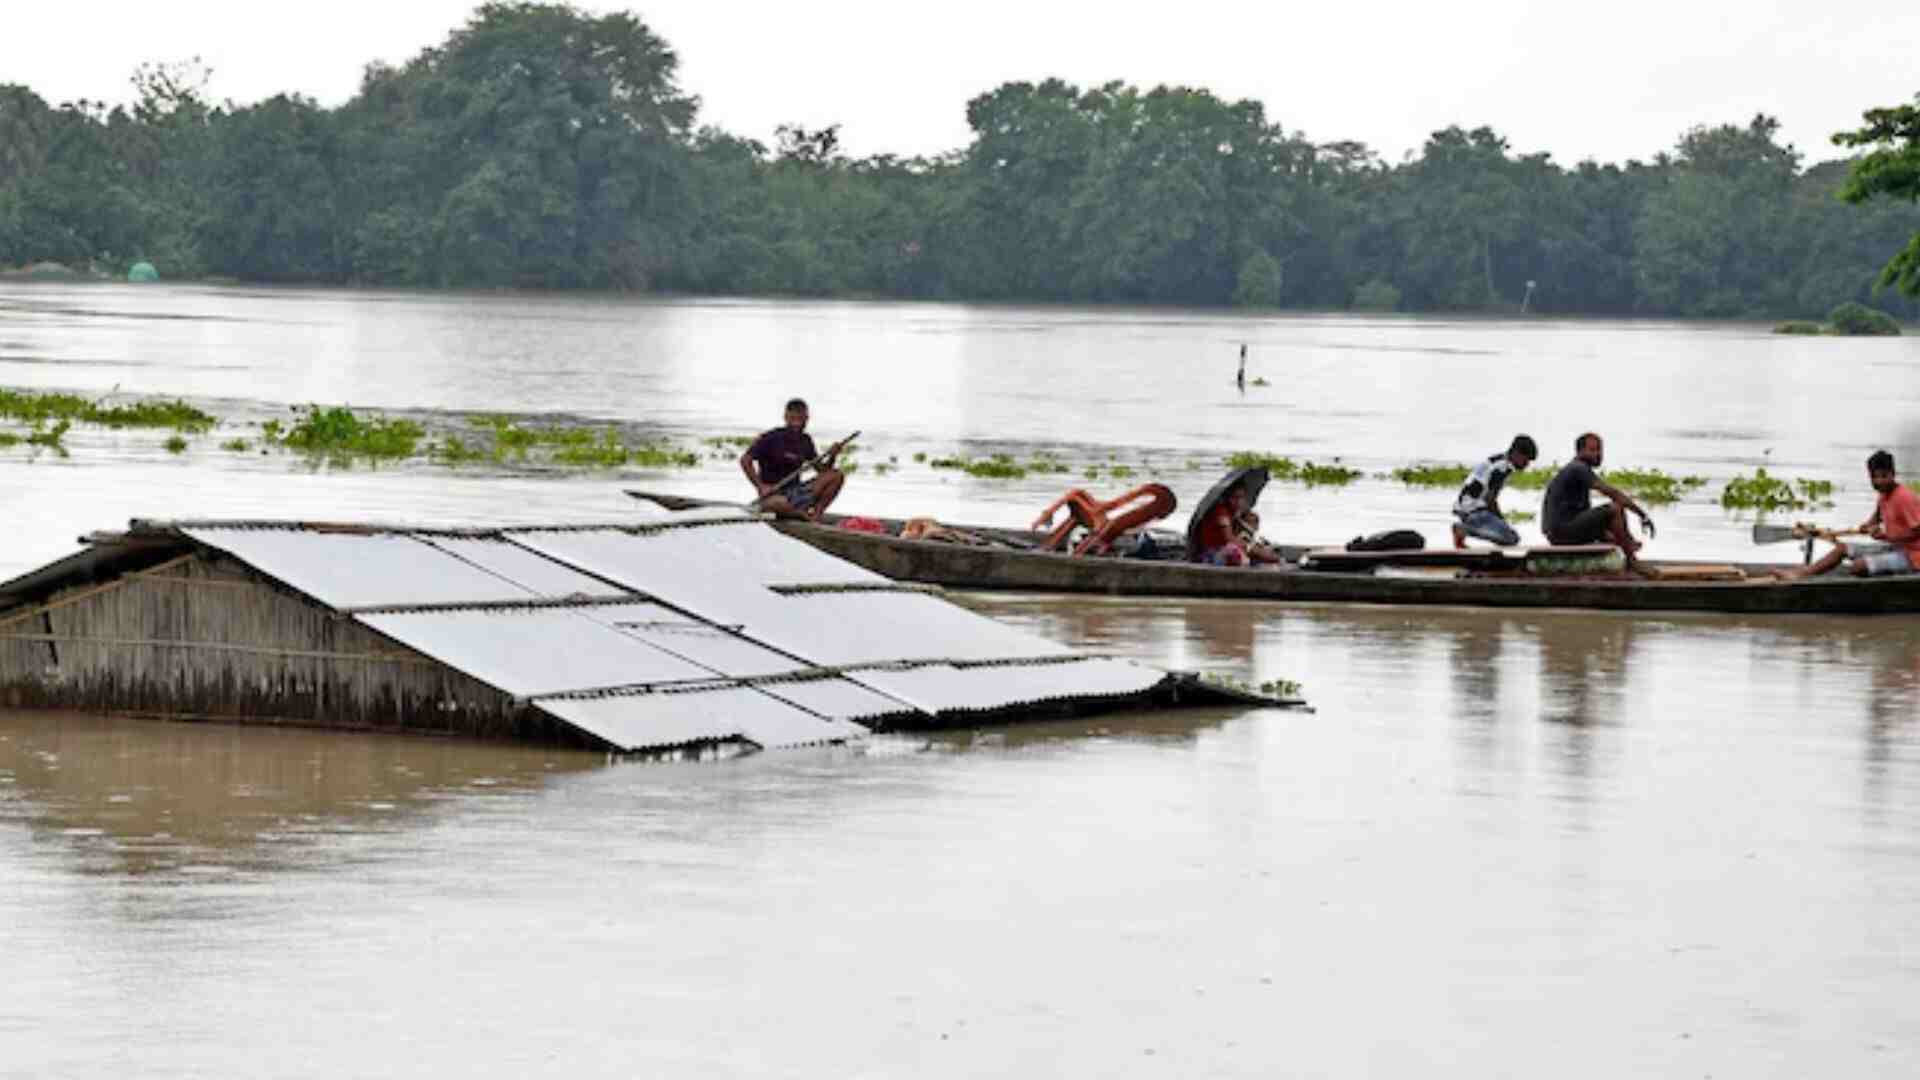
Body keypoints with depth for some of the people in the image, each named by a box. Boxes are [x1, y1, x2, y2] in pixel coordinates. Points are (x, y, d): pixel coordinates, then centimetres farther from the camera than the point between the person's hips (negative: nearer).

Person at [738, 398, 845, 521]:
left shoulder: (805, 441, 9)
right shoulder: (772, 438, -10)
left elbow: (822, 471, 12)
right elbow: (745, 460, -14)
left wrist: (832, 457, -8)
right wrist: (760, 487, -20)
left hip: (795, 492, 6)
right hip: (773, 494, -6)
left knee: (836, 476, -7)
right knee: (781, 503, -43)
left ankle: (816, 515, -15)